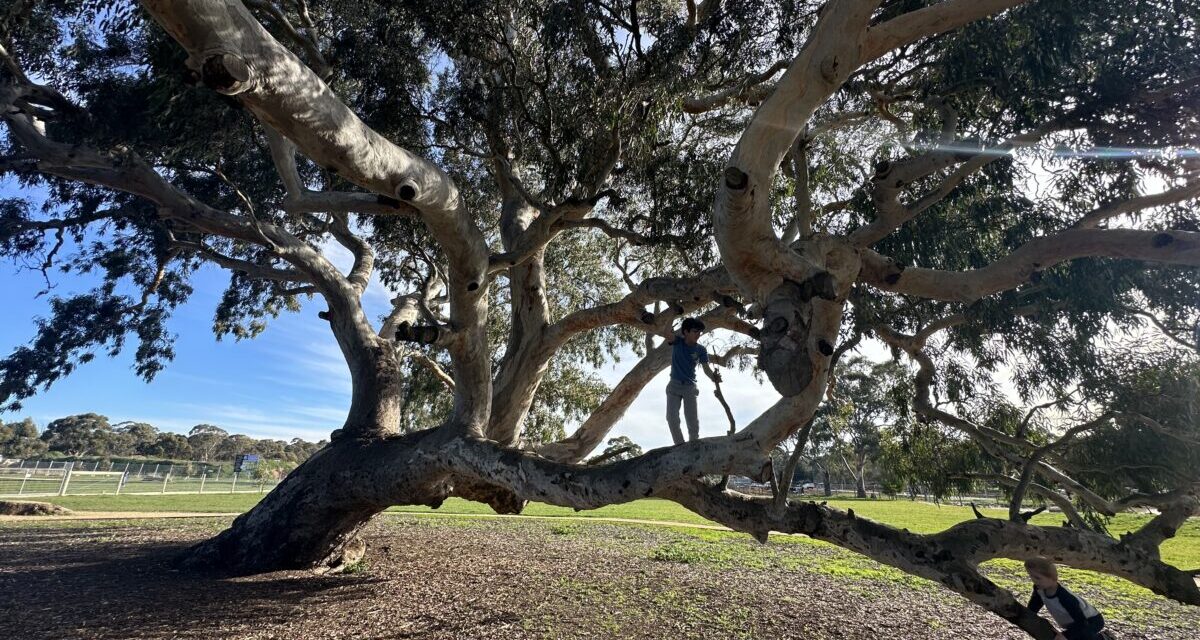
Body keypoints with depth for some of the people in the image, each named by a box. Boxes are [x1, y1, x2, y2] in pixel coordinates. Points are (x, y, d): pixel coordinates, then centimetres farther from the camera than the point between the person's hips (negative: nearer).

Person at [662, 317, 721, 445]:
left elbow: (706, 368, -12)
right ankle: (680, 445, 9)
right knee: (672, 417, -3)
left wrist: (714, 377, -31)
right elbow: (664, 334, -27)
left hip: (690, 386, 0)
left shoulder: (701, 349, -7)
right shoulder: (677, 341, -8)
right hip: (674, 385, 0)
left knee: (693, 420, -3)